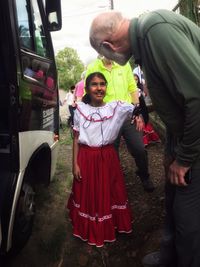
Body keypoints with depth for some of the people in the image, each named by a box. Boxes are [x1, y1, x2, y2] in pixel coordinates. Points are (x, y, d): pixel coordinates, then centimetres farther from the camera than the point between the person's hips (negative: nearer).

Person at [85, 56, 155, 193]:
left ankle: (144, 176, 32)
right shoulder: (92, 68, -4)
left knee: (140, 150, 4)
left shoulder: (124, 64, 5)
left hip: (128, 116, 2)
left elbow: (133, 89, 8)